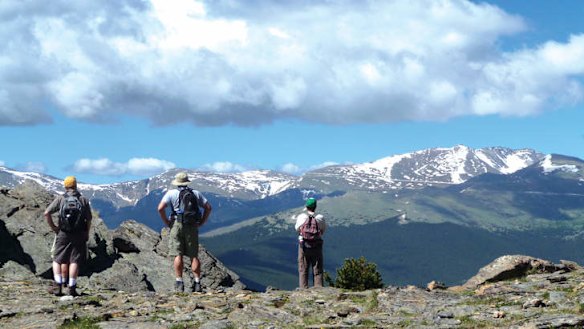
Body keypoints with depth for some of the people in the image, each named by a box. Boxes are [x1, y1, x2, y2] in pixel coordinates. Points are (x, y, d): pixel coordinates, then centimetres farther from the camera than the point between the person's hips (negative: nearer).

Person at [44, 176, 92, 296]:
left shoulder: (60, 199, 0)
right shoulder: (84, 200, 1)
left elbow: (47, 213, -7)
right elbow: (89, 219, 0)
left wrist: (53, 227, 3)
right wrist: (87, 233, 12)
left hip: (63, 234, 0)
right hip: (79, 235, 0)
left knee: (58, 259, 10)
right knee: (74, 261, 2)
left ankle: (58, 286, 0)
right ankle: (72, 288, -1)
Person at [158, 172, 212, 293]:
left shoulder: (171, 193, 2)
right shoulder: (196, 193, 12)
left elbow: (160, 208, -10)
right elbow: (208, 207, 12)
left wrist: (166, 222, 0)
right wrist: (201, 222, 12)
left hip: (177, 225, -2)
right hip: (193, 227, 2)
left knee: (178, 255, -1)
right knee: (194, 256, 6)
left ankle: (179, 283, -6)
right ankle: (197, 284, 2)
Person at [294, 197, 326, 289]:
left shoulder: (301, 217, -3)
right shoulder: (320, 218, -3)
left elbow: (297, 229, 12)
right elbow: (323, 231, 8)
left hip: (304, 246, 0)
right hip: (317, 247, 0)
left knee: (303, 270, 5)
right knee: (317, 271, 6)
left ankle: (303, 289, -1)